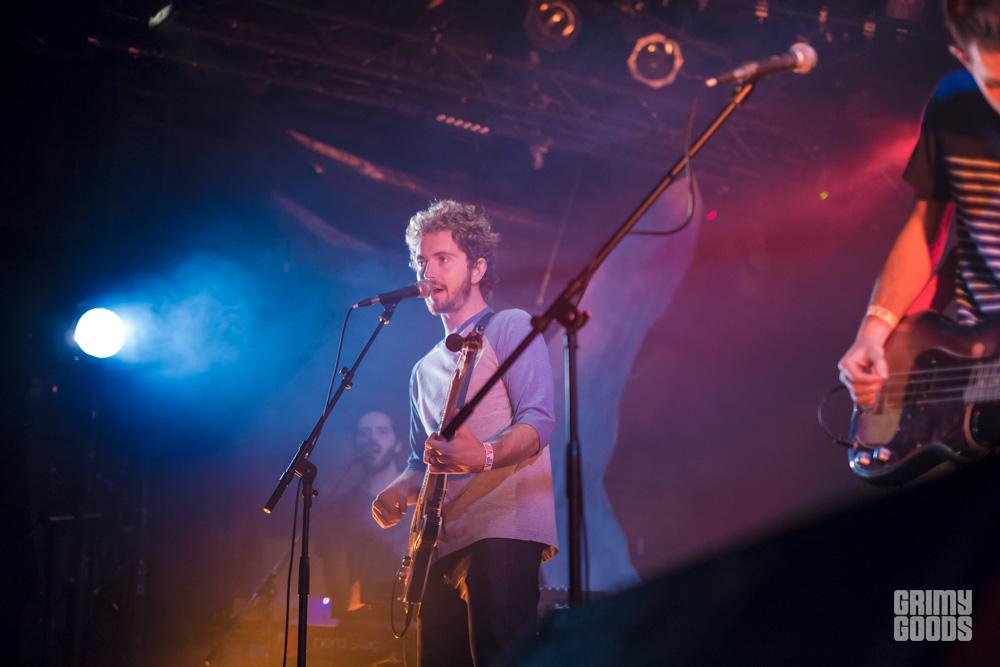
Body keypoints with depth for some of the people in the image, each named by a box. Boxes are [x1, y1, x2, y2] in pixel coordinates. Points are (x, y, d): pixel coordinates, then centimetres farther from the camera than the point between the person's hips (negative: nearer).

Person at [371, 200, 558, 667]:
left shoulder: (509, 327, 4)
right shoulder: (425, 369, 26)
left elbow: (539, 422, -10)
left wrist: (485, 456, -30)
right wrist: (400, 491, 3)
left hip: (503, 528, -8)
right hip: (443, 541, 8)